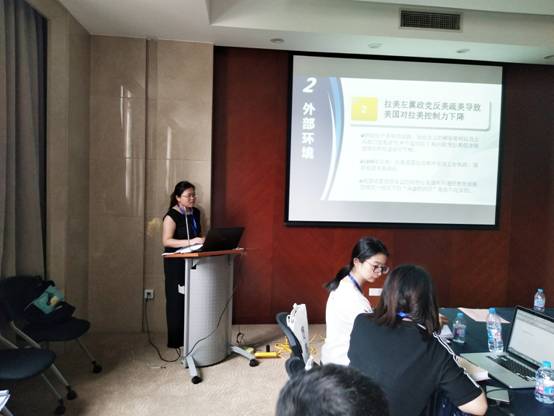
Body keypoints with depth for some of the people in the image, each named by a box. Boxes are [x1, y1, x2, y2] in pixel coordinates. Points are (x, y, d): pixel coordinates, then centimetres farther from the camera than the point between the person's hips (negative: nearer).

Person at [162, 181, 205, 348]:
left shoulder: (196, 212, 9)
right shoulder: (171, 215, -12)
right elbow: (166, 241, -19)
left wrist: (203, 240, 5)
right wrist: (189, 242, -28)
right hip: (176, 263, -6)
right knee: (176, 300, -1)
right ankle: (176, 341, 9)